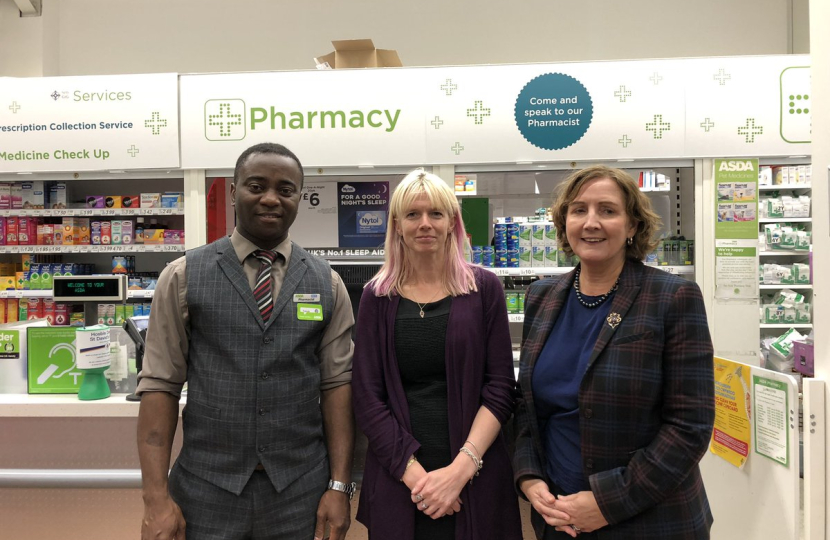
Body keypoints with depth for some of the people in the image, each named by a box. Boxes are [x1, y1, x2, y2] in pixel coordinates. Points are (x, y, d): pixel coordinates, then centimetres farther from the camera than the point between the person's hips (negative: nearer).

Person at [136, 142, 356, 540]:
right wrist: (156, 497, -8)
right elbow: (160, 385, -4)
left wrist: (340, 486, -5)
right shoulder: (183, 277, -3)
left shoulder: (327, 284, 0)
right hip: (207, 490, -1)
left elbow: (337, 383, -1)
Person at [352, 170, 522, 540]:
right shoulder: (377, 297, 0)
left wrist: (462, 467, -14)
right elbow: (367, 397, -3)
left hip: (475, 479, 0)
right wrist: (414, 473, -12)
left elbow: (500, 388, -4)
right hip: (397, 478, 1)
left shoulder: (483, 288, -2)